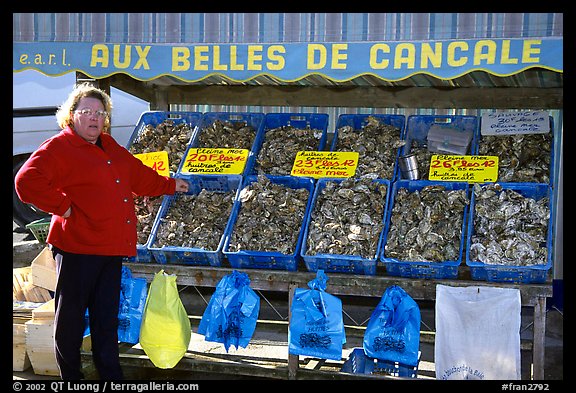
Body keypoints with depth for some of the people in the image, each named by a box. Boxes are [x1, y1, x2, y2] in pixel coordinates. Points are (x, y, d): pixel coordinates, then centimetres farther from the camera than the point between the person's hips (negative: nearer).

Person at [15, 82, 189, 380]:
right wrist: (63, 207, -18)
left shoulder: (109, 147, 18)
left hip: (112, 248, 7)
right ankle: (71, 377, 16)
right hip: (77, 247, -7)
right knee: (70, 316, 3)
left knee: (107, 318, 12)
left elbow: (139, 175, 33)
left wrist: (169, 185, 41)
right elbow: (27, 181, -20)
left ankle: (111, 377, 20)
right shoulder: (58, 147, -8)